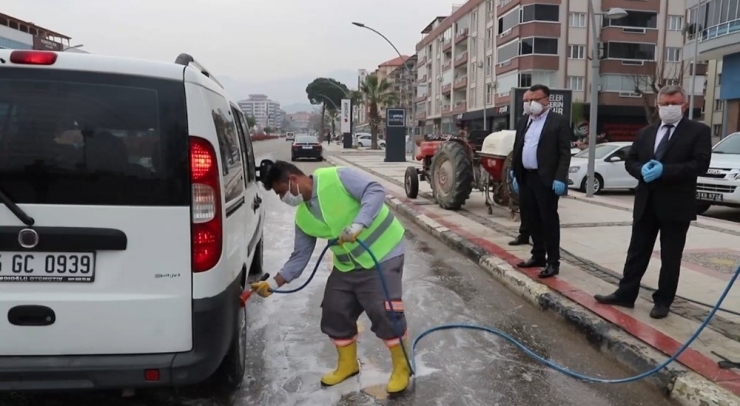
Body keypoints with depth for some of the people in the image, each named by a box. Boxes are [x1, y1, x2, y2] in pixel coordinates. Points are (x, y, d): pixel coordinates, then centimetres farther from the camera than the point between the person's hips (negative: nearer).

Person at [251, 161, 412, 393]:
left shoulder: (336, 177, -17)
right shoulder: (303, 217, 3)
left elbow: (375, 191, -23)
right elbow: (300, 257, 7)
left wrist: (358, 224, -33)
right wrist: (274, 283, 2)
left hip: (382, 252, -7)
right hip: (347, 265, 8)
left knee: (385, 312, -11)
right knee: (334, 313, 9)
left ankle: (401, 368, 11)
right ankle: (347, 364, 31)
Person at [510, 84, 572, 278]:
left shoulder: (559, 121, -4)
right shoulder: (523, 123, 15)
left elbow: (565, 153, -9)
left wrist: (560, 178, -17)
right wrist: (515, 175, 13)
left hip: (546, 179, -7)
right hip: (526, 178, 7)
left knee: (549, 220, -2)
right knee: (532, 219, 13)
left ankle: (553, 262, 5)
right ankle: (538, 256, 25)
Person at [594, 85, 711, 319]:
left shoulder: (699, 131, -3)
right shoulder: (645, 133, 13)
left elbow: (700, 165, -13)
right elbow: (630, 161, 11)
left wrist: (664, 171, -22)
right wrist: (642, 170, -11)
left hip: (676, 205, -4)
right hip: (646, 203, 5)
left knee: (670, 257, 7)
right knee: (637, 252, 10)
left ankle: (663, 301, 18)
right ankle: (625, 294, 18)